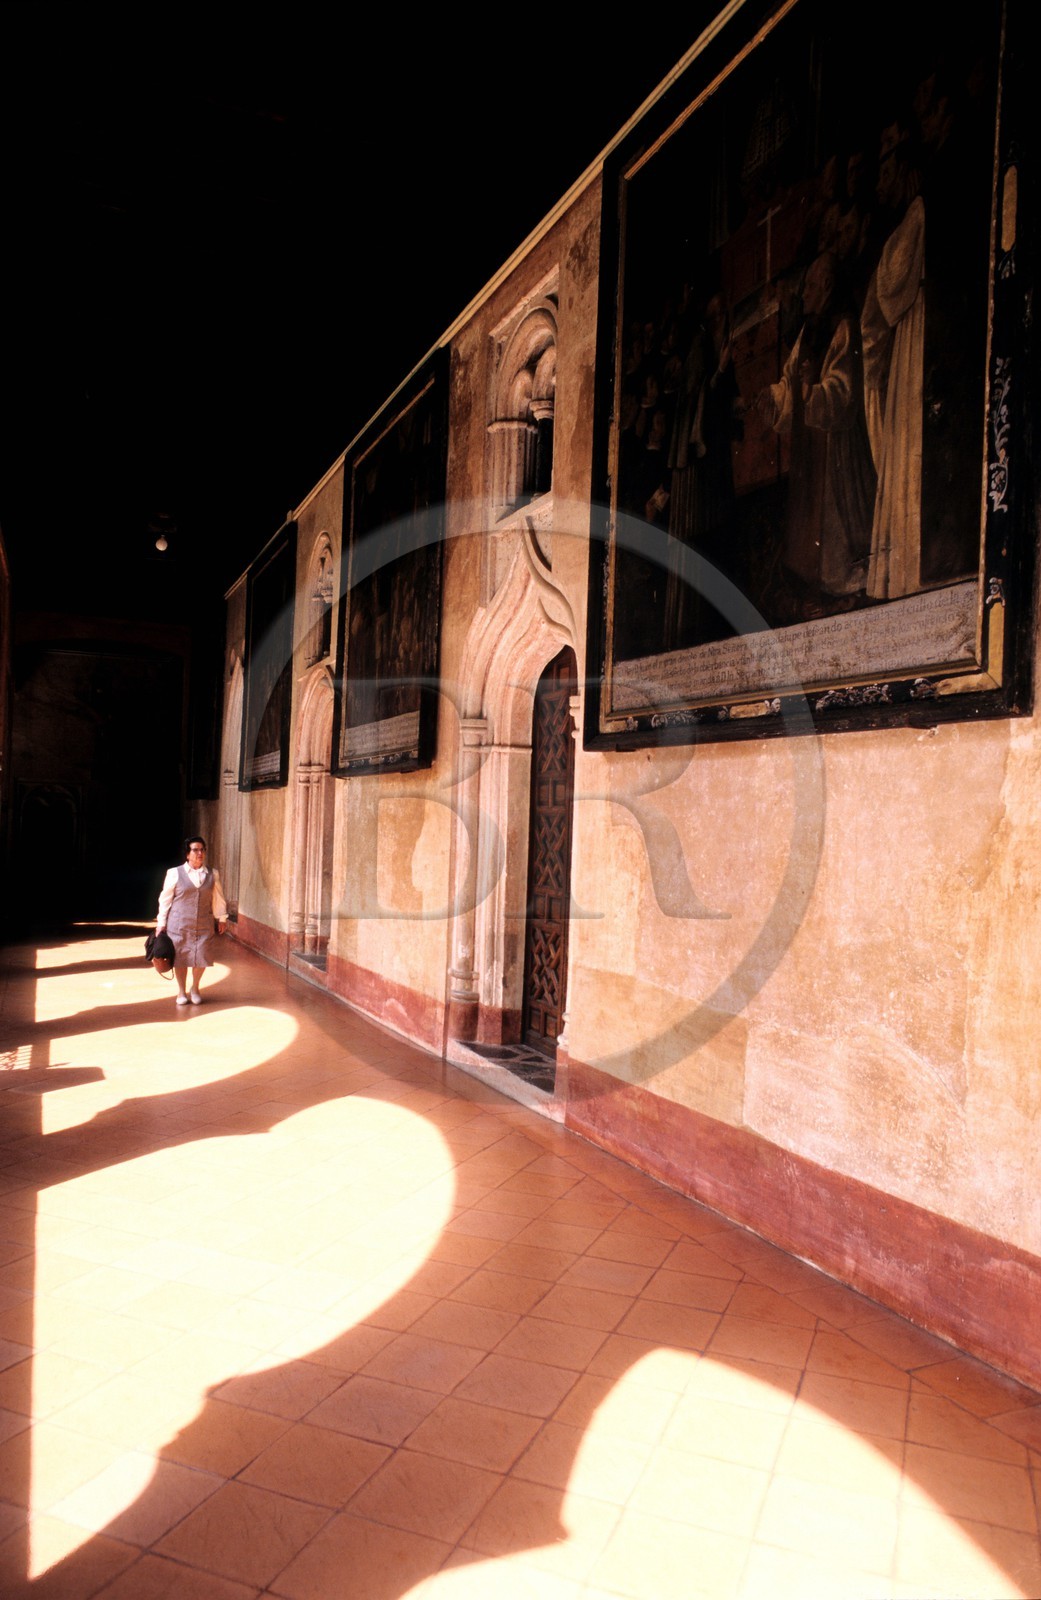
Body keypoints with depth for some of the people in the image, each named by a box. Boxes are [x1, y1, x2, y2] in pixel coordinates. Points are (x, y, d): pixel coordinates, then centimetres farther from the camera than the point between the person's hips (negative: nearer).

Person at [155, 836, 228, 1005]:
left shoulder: (213, 874, 6)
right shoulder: (175, 873, -2)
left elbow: (218, 898, 12)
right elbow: (165, 899, 1)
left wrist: (222, 917, 15)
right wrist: (161, 922, 2)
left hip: (203, 926, 2)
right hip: (179, 925, -2)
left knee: (201, 957, 1)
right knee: (180, 957, 4)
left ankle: (195, 988, 26)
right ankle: (181, 991, 24)